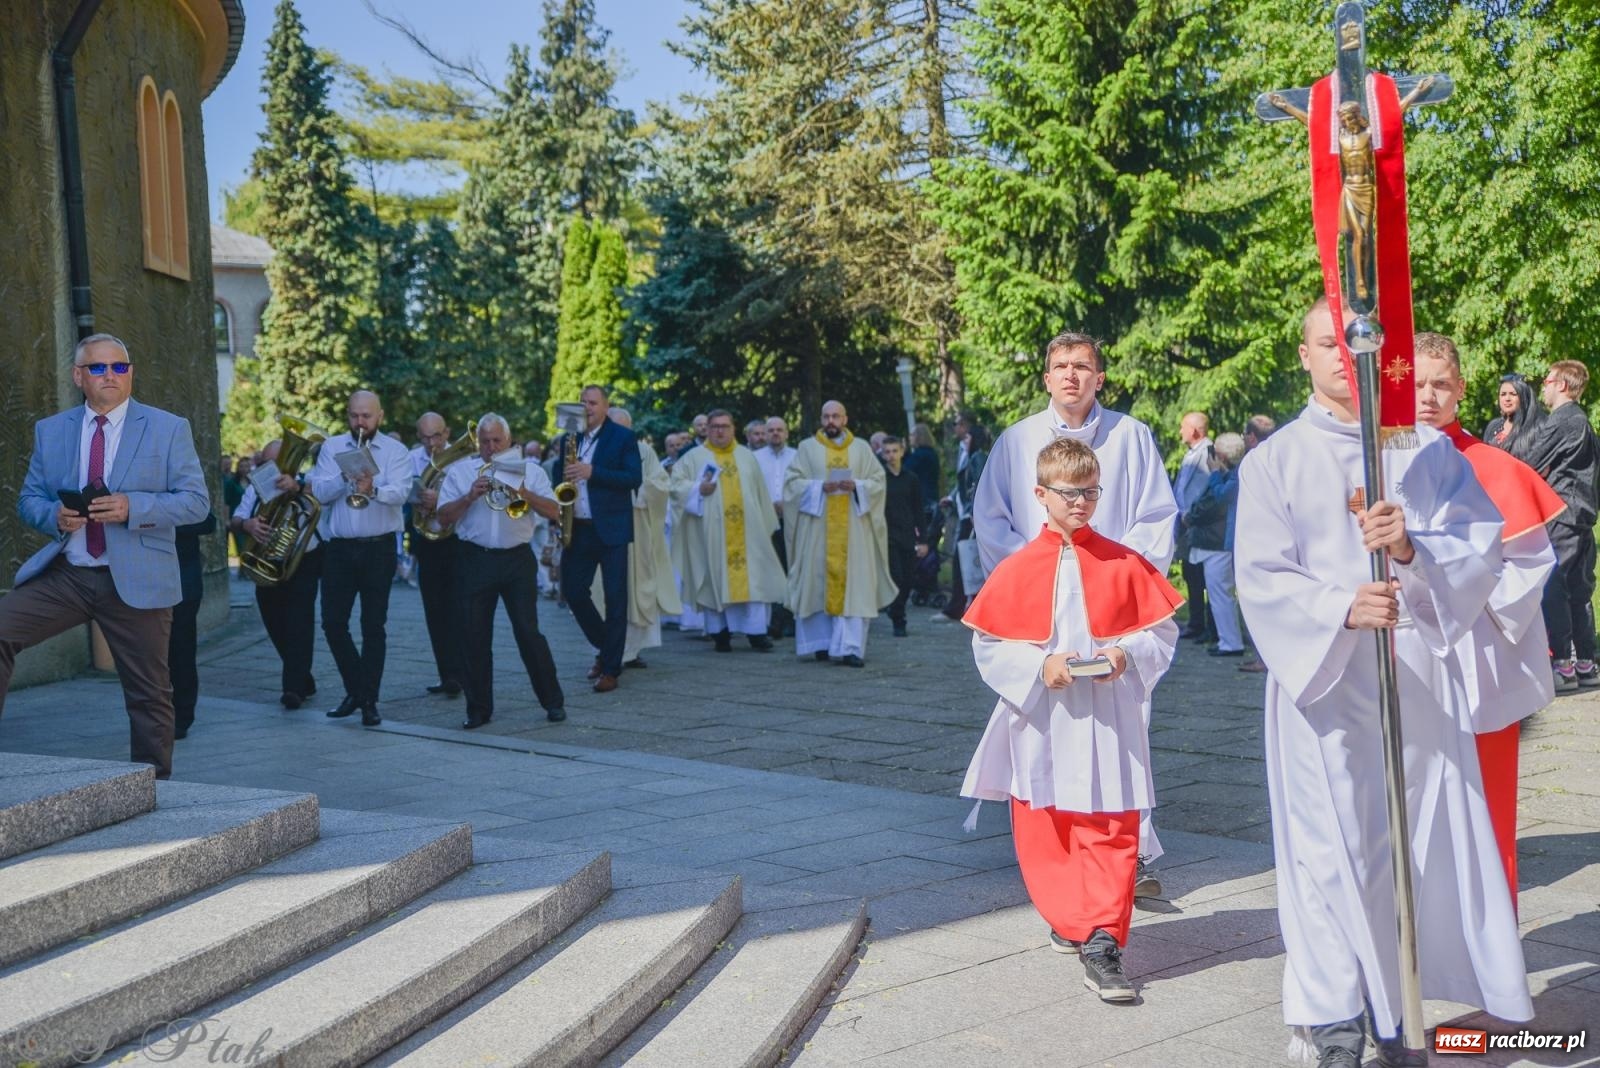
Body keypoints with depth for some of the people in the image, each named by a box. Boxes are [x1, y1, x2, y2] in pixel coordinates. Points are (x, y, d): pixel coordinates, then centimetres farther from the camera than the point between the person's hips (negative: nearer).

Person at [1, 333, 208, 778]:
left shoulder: (169, 429, 1)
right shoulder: (50, 431, 11)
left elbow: (196, 501, -4)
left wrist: (132, 507, -20)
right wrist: (55, 516, -11)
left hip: (136, 582, -3)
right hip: (64, 575, 3)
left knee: (149, 695, 3)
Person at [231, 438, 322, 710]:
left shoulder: (305, 486, -5)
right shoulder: (256, 490, 9)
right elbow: (234, 521, -1)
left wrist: (296, 487, -51)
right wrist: (247, 525, -26)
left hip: (303, 564, -5)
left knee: (298, 623, -17)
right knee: (277, 628, 9)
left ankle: (294, 687, -20)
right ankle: (303, 682, 24)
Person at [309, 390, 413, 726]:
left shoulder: (395, 451, 0)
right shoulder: (331, 447, 7)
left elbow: (400, 493, -16)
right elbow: (319, 491, -4)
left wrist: (373, 489, -36)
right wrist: (345, 477, -21)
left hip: (378, 548, -2)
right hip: (339, 548, 2)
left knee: (374, 626, 2)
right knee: (333, 623, 3)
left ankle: (369, 700, 11)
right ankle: (356, 689, 20)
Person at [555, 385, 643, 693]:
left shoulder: (623, 437, -2)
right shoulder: (569, 438, 12)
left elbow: (635, 479, -12)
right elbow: (561, 478, 17)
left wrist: (592, 472, -21)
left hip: (611, 529, -5)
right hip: (577, 529, 5)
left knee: (615, 598, -2)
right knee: (572, 590, 4)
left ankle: (611, 668, 4)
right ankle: (605, 646, 26)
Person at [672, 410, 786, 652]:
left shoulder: (747, 457, 15)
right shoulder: (694, 457, 6)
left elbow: (760, 493, 17)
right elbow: (677, 483, 0)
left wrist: (766, 525, 13)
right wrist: (699, 489, -17)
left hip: (746, 530, 2)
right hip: (712, 531, -2)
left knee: (753, 577, -3)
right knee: (716, 578, -2)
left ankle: (756, 631, -1)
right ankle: (720, 632, 4)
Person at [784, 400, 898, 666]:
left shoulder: (861, 448, 12)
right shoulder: (807, 448, 9)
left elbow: (878, 480, 7)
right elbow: (792, 481, 2)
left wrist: (856, 486, -12)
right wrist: (821, 487, -13)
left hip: (853, 529, 0)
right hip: (818, 528, 0)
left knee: (853, 583, -7)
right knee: (819, 582, 0)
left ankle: (850, 647, -10)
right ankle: (822, 641, 11)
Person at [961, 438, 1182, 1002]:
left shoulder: (1124, 564, 1)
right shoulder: (1017, 569, -1)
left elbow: (1163, 631, 4)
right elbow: (987, 645, 0)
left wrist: (1126, 654, -14)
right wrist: (1039, 665, -15)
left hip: (1107, 721, 0)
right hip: (1040, 722, 1)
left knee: (1110, 830, -5)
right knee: (1042, 833, 8)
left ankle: (1102, 943, -4)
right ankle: (1070, 919, 27)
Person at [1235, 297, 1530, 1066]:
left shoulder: (1430, 451, 10)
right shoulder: (1275, 463, 2)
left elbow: (1482, 546, 1)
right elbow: (1262, 579, -7)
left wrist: (1412, 549, -19)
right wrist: (1342, 608, -24)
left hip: (1418, 681, 2)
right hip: (1324, 684, -2)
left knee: (1423, 845, 3)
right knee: (1335, 850, -1)